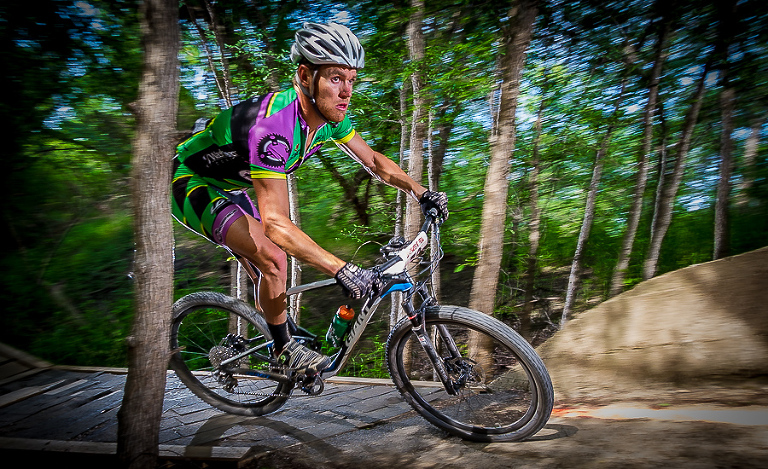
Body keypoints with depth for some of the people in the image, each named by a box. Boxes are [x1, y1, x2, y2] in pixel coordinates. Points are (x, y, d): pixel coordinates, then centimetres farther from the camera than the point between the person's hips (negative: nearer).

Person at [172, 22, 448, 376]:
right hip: (191, 183, -8)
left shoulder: (328, 113, -12)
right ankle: (284, 348, 3)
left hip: (228, 185, 8)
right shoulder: (274, 123, -38)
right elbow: (275, 221, -41)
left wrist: (421, 192, -11)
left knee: (269, 270, 12)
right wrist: (341, 270, -44)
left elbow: (372, 160, 1)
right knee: (273, 259, -22)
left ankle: (275, 343, 33)